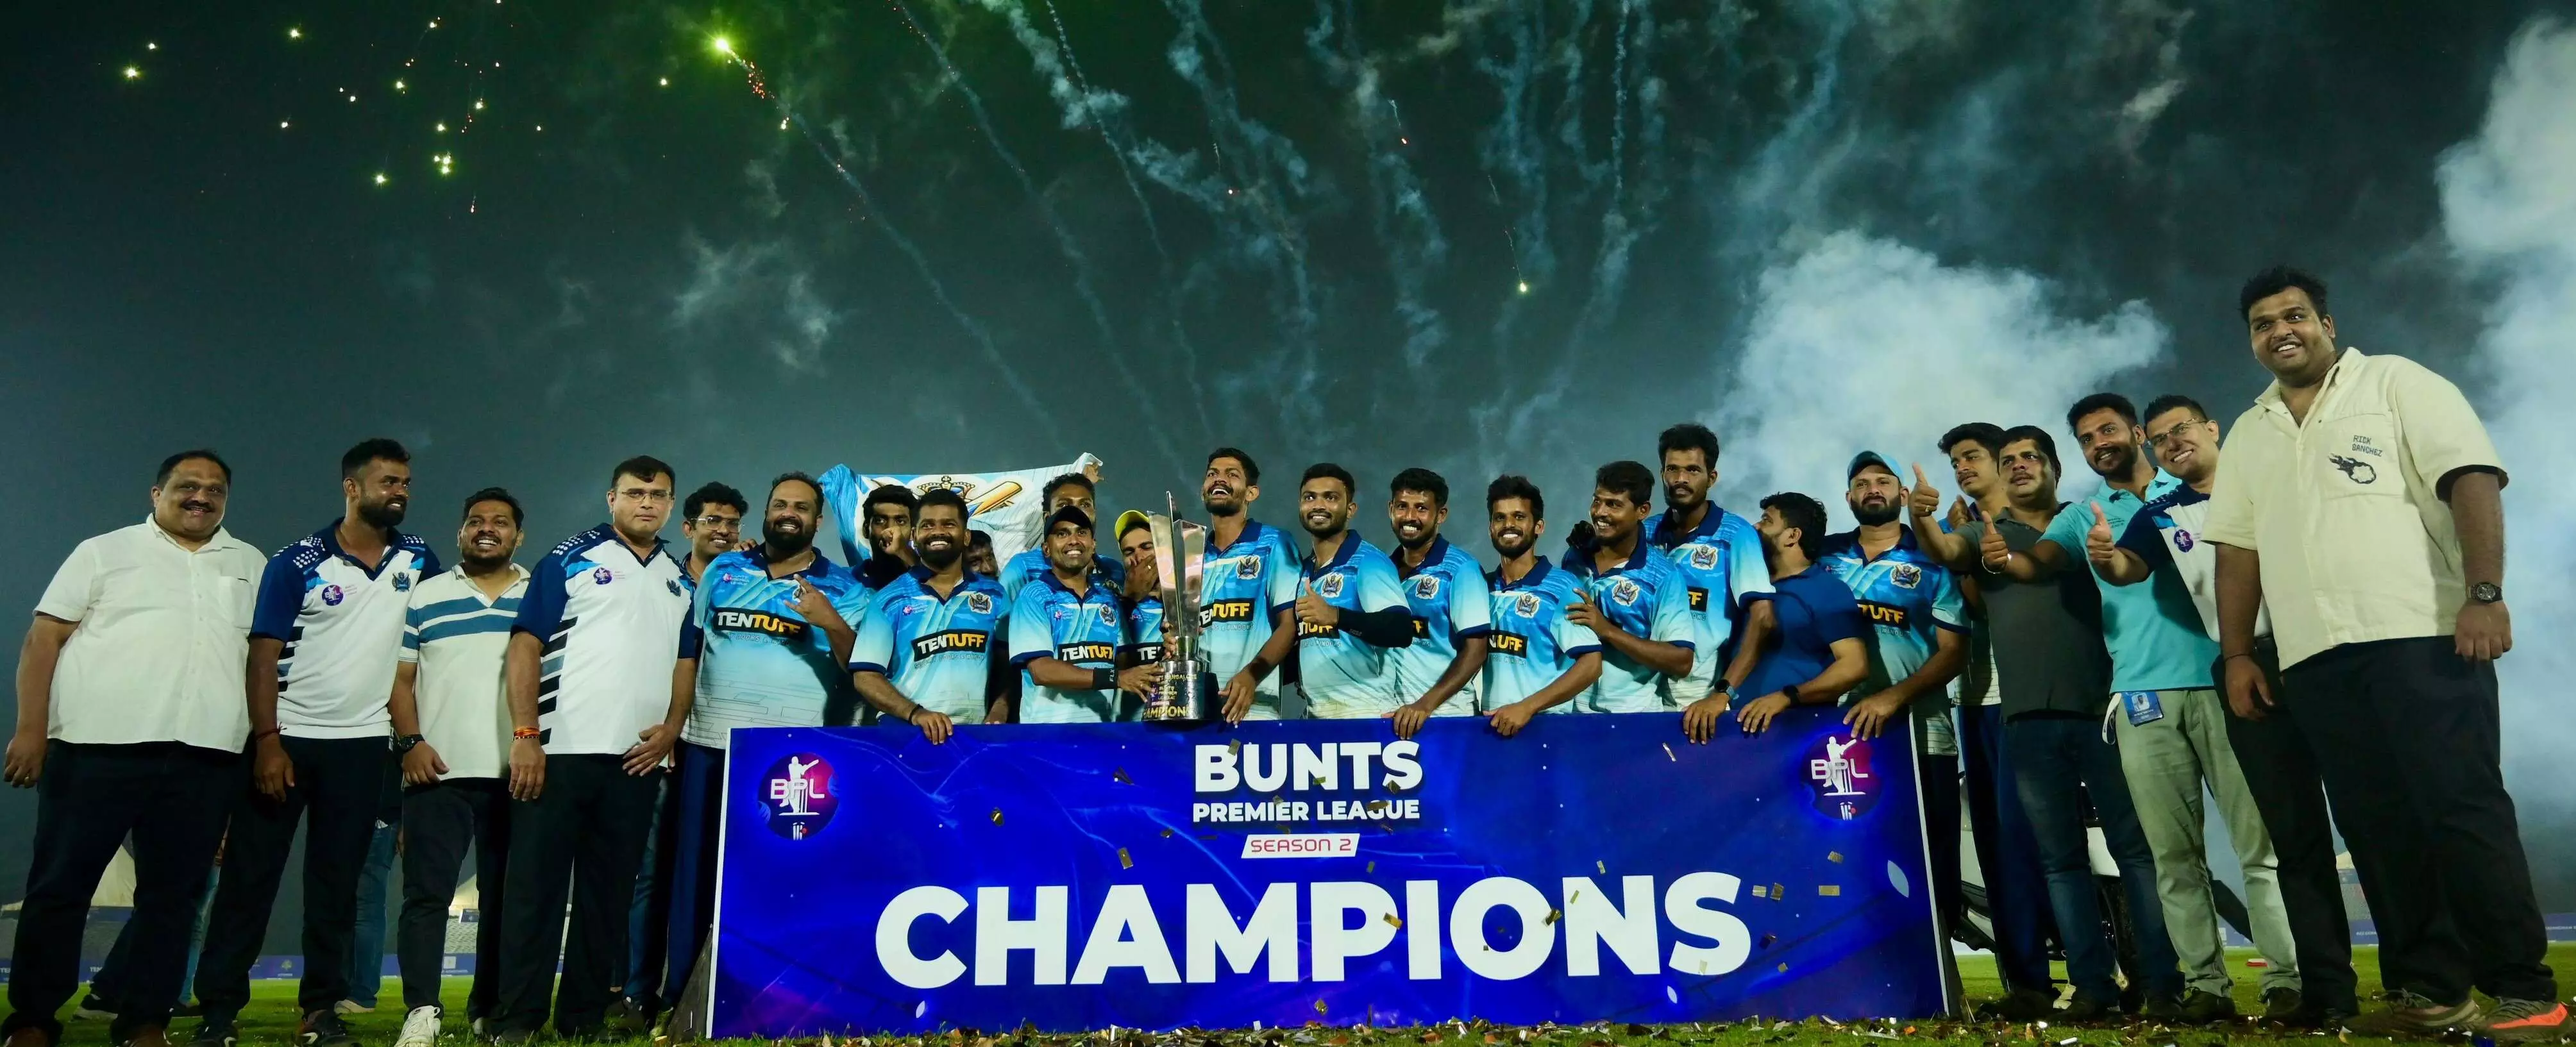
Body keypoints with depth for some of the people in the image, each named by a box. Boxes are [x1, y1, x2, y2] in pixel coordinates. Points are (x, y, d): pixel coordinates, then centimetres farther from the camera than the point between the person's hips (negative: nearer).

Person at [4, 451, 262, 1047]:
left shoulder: (250, 565, 17)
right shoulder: (105, 552, 8)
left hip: (205, 757, 2)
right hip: (99, 747, -2)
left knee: (173, 894, 5)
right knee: (60, 887, 2)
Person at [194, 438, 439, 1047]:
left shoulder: (418, 560, 5)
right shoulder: (296, 563, -5)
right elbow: (264, 656, -7)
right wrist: (267, 740, -16)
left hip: (363, 744, 2)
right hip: (288, 738, -2)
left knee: (337, 881, 7)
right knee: (249, 874, 2)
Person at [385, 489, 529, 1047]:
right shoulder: (425, 596, 10)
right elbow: (399, 677, 7)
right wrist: (410, 742, -7)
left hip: (518, 775, 1)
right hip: (439, 771, 0)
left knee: (505, 897, 6)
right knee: (427, 892, -5)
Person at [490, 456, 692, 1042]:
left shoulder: (680, 581, 14)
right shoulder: (569, 560, 1)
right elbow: (526, 648, -5)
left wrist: (670, 730, 1)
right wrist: (525, 735, -13)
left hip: (635, 762, 4)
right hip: (559, 751, -4)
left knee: (610, 893, 9)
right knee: (537, 888, -1)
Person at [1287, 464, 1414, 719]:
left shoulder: (1368, 561, -8)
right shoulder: (1303, 572, 14)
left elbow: (1401, 630, -21)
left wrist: (1336, 616, -33)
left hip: (1363, 712, -7)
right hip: (1314, 714, 7)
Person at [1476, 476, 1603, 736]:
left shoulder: (1563, 587, -3)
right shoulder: (1483, 587, 10)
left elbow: (1590, 665, -10)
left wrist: (1528, 707, -17)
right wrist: (1475, 706, 0)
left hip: (1546, 722, -2)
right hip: (1492, 723, 3)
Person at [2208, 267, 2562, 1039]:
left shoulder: (2395, 383, 6)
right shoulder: (2248, 436, 20)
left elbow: (2471, 478, -6)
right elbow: (2237, 550, 18)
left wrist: (2485, 593, -18)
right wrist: (2237, 654, 11)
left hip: (2423, 635, -5)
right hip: (2314, 657, 5)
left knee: (2462, 809, -7)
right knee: (2378, 827, 5)